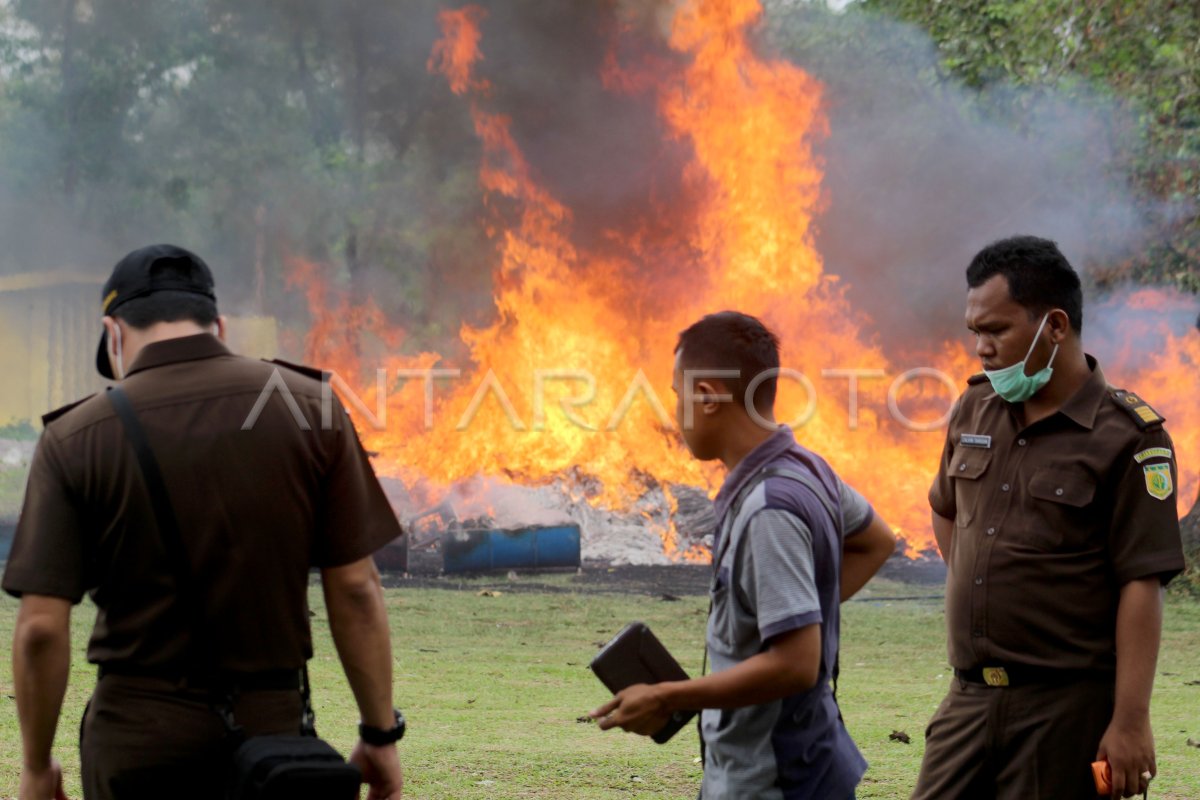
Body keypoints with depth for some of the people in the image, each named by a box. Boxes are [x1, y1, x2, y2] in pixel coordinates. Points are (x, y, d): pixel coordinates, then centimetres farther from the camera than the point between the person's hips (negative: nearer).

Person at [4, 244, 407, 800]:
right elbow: (355, 587, -4)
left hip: (137, 736, -1)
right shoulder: (310, 409, -3)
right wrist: (380, 734, 5)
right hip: (269, 727, 1)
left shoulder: (75, 439, -6)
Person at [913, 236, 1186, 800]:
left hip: (1067, 708, -6)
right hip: (969, 696, 6)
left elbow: (1141, 587, -14)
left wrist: (1130, 721, -17)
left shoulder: (1126, 437, -10)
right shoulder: (974, 411, 10)